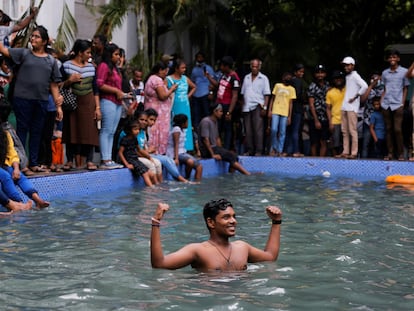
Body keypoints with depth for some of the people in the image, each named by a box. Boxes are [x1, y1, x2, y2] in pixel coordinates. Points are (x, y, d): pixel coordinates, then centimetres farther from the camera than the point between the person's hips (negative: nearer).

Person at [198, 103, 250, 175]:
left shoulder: (215, 122, 14)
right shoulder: (206, 122, -15)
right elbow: (205, 139, -20)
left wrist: (221, 151, 8)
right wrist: (213, 154, -21)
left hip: (214, 148, 9)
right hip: (206, 150, -9)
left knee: (234, 156, -10)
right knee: (231, 156, -19)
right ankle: (248, 174, -18)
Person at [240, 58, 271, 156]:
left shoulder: (263, 78, 5)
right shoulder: (246, 78, 18)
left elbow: (266, 95, 0)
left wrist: (264, 107, -10)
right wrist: (242, 106, 12)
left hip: (257, 106, -4)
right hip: (246, 107, 4)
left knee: (258, 130, -11)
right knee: (248, 130, 3)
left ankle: (258, 151, -11)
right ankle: (249, 150, 8)